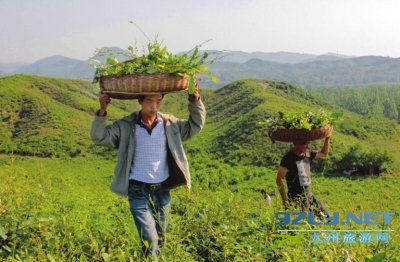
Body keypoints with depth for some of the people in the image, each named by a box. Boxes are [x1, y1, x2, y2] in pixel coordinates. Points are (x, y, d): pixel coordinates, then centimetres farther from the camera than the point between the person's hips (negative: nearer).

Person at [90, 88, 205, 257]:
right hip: (138, 192, -3)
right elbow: (99, 137, -7)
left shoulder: (170, 124, 1)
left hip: (162, 190, 3)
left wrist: (195, 102, -6)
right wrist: (102, 111, -22)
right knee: (150, 240, -11)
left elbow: (195, 126, 9)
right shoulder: (126, 126, -6)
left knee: (160, 239, 16)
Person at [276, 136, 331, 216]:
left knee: (326, 217, 11)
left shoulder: (307, 155, 5)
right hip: (297, 199, -8)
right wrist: (285, 200, -22)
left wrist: (327, 139, 6)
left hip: (310, 196, 8)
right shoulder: (288, 158, -17)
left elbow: (324, 153, 22)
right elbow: (279, 179, -20)